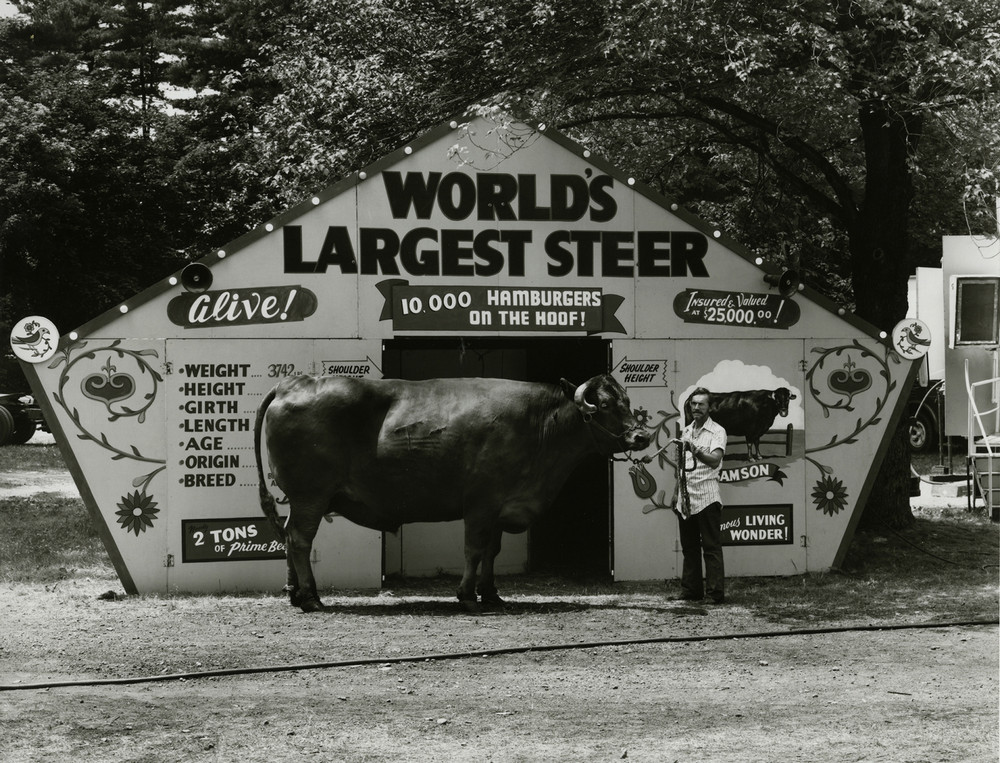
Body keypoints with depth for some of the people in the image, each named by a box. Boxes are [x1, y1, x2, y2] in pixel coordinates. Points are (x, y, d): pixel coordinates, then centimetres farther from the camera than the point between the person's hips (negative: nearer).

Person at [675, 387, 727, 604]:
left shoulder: (717, 432, -4)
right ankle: (691, 591, 16)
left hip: (707, 496, -6)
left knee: (711, 547, -7)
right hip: (685, 496, 6)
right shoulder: (686, 431, 16)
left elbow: (715, 460, -20)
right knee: (689, 547, 10)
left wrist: (696, 451, -38)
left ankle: (716, 592, -8)